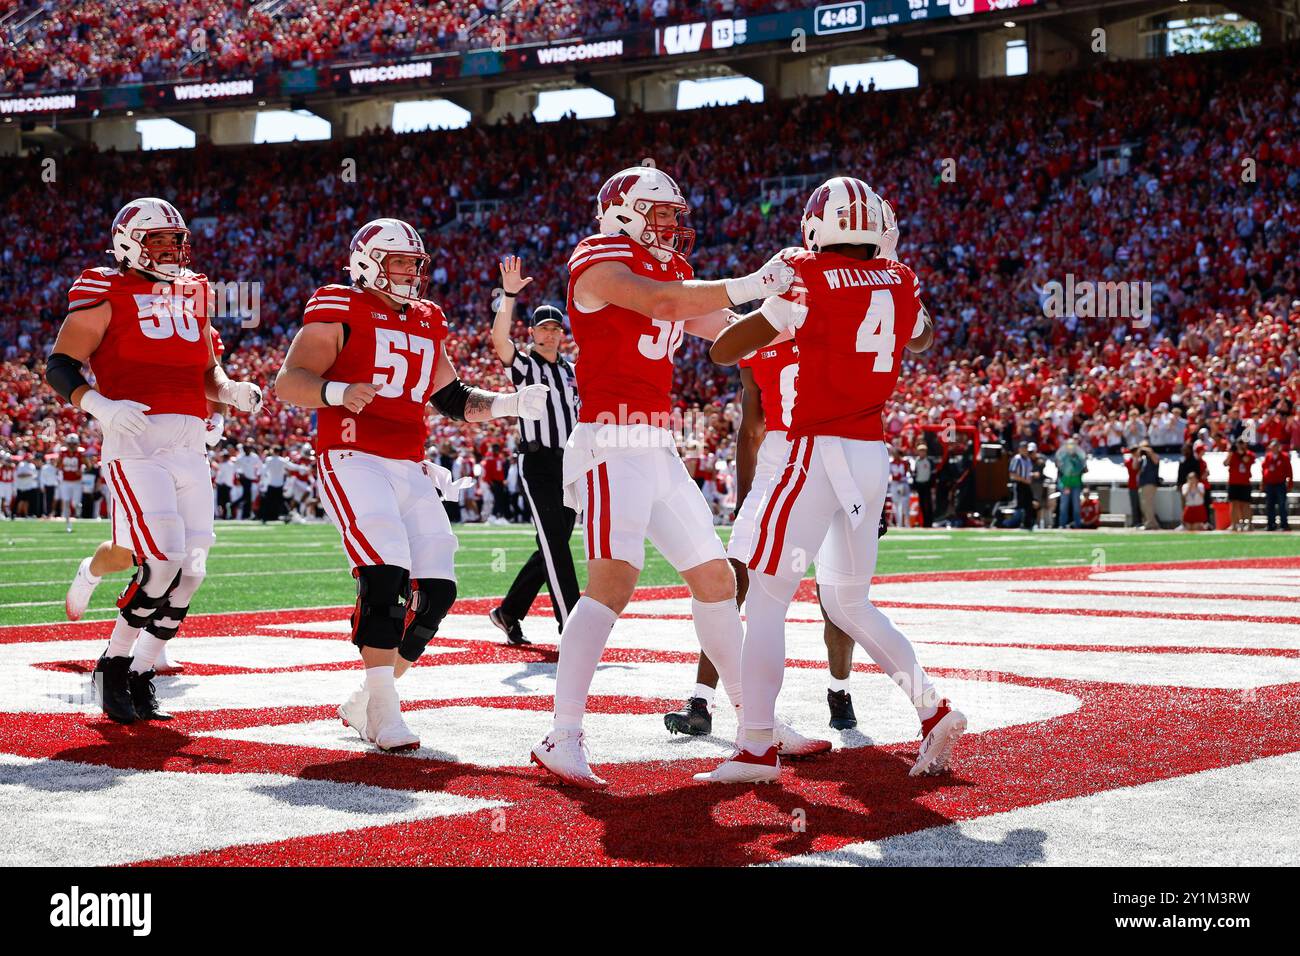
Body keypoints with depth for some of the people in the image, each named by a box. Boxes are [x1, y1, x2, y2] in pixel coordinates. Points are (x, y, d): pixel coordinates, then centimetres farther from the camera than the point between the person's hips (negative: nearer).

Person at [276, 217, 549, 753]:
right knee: (386, 575, -23)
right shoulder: (340, 312, -1)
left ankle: (366, 702, 13)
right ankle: (384, 711, -18)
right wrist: (338, 393, -29)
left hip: (411, 468, 7)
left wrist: (510, 404, 11)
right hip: (354, 460, -7)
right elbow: (288, 382, -9)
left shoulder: (427, 324, 20)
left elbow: (452, 398, 28)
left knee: (436, 588, -1)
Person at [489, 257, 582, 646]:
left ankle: (508, 612, 21)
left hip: (569, 465, 6)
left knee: (553, 548, 8)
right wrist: (509, 295, -29)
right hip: (538, 463, -6)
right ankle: (571, 625, -16)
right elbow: (499, 338, -20)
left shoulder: (571, 371, 18)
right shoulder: (523, 364, 0)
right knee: (555, 545, -13)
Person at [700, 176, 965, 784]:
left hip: (820, 454, -6)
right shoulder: (901, 283, 8)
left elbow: (723, 351, -4)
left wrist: (769, 303, 12)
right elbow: (923, 339, 33)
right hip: (874, 456, 6)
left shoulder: (808, 280, -8)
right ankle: (932, 709, 9)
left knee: (766, 597, -1)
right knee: (849, 603, 19)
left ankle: (758, 749, -5)